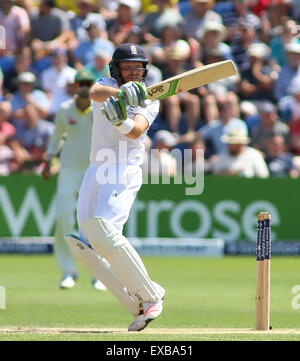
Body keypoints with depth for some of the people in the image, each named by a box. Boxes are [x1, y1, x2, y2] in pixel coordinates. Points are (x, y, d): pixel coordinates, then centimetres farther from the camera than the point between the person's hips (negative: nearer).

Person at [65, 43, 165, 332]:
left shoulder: (148, 101, 3)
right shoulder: (107, 86, 10)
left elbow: (137, 131, -17)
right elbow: (95, 93, -17)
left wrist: (121, 121, -39)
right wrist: (121, 93, -37)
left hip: (124, 170, -5)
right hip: (96, 170, 5)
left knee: (105, 233, -26)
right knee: (86, 246, -2)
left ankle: (151, 297, -17)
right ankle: (138, 305, 3)